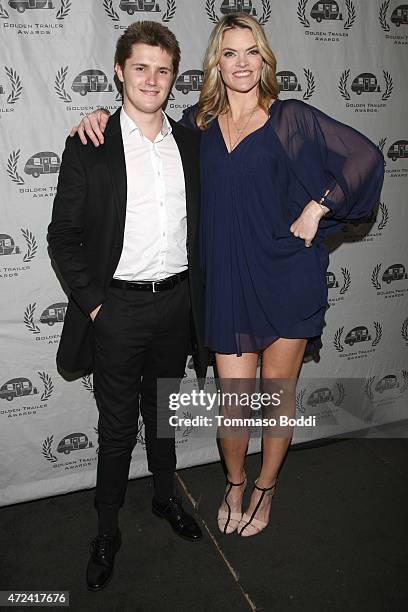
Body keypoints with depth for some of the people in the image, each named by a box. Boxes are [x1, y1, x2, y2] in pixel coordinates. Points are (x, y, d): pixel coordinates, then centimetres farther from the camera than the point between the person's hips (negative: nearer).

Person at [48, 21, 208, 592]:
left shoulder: (190, 142, 5)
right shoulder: (89, 146, -6)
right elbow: (63, 236, -5)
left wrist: (196, 291, 7)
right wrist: (89, 302, -11)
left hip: (176, 302, 4)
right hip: (118, 308, -3)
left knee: (163, 410, 22)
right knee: (118, 426, 9)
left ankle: (165, 495, 45)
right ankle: (107, 530, 31)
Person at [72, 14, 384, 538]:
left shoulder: (291, 117, 0)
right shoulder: (198, 122, 8)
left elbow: (366, 157, 1)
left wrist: (318, 209, -5)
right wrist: (102, 115, 3)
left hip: (286, 277, -1)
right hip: (227, 281, 1)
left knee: (278, 396, 11)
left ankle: (265, 487, 37)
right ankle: (234, 483, 35)